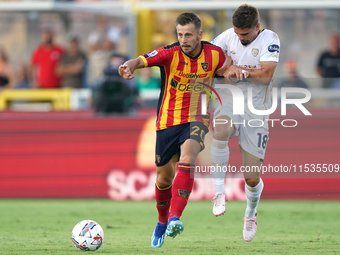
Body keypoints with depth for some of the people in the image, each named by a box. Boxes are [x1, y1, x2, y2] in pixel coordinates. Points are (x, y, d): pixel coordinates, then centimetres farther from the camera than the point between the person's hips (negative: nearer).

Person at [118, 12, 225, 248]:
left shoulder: (215, 54, -6)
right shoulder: (170, 53, -14)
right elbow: (141, 61, -27)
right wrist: (128, 67, -51)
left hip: (197, 120, -1)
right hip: (168, 120, 1)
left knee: (187, 158, -29)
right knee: (164, 175, 10)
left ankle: (174, 218, -35)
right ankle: (162, 222, 37)